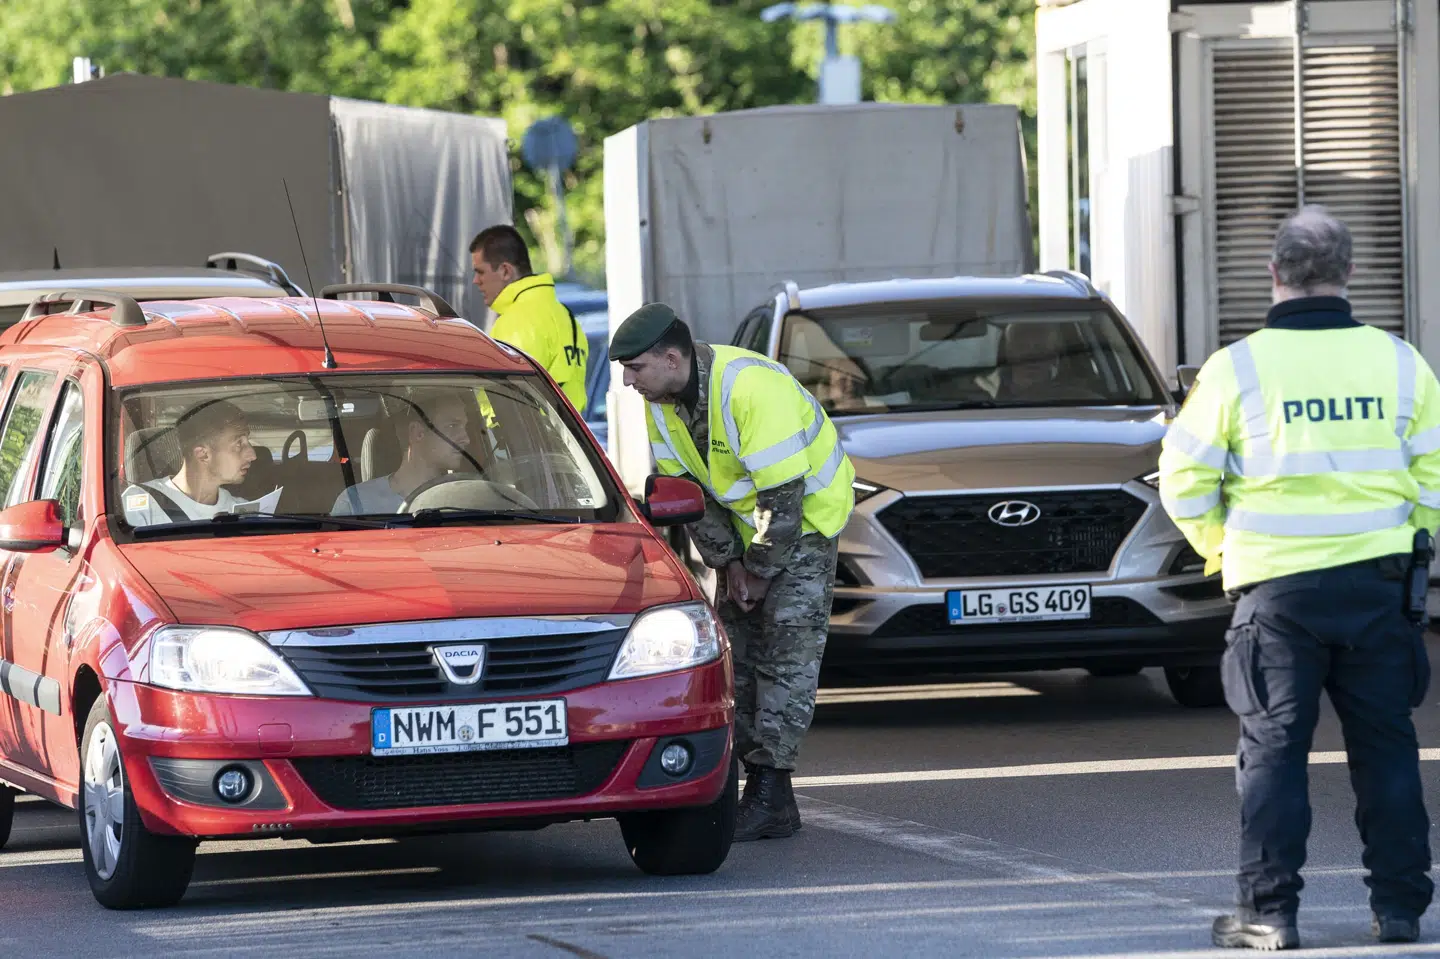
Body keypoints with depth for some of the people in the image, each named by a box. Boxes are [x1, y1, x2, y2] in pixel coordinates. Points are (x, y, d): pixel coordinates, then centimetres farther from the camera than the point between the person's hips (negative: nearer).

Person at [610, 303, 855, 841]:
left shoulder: (751, 389, -33)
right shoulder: (661, 403, -7)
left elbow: (783, 496, -29)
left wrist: (760, 571, -19)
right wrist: (728, 563, -6)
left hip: (808, 514, -8)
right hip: (742, 522, 8)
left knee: (787, 648, -13)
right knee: (735, 647, 4)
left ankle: (772, 795, -17)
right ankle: (758, 772, 10)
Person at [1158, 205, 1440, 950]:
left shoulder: (1237, 369, -5)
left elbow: (1184, 482, -2)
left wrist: (1222, 550, 14)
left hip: (1277, 589, -2)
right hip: (1379, 583, 2)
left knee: (1274, 749, 5)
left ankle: (1269, 912, 3)